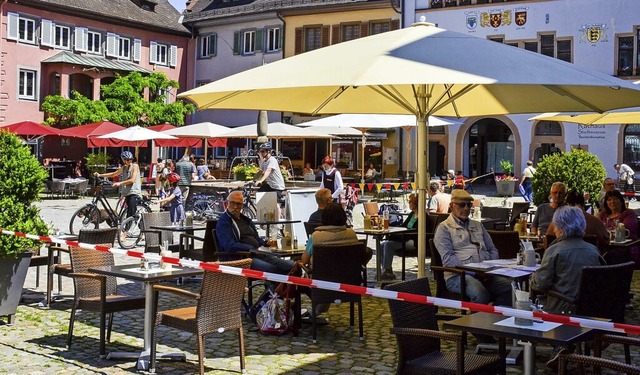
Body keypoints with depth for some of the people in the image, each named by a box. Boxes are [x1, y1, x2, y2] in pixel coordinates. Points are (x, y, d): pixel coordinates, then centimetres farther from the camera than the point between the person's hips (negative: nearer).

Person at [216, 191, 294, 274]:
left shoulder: (245, 220, 24)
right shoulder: (223, 222, -1)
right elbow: (230, 246, -15)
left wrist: (266, 242, 6)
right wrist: (253, 249, -19)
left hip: (258, 254, 8)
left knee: (291, 265, -11)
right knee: (272, 269, -33)